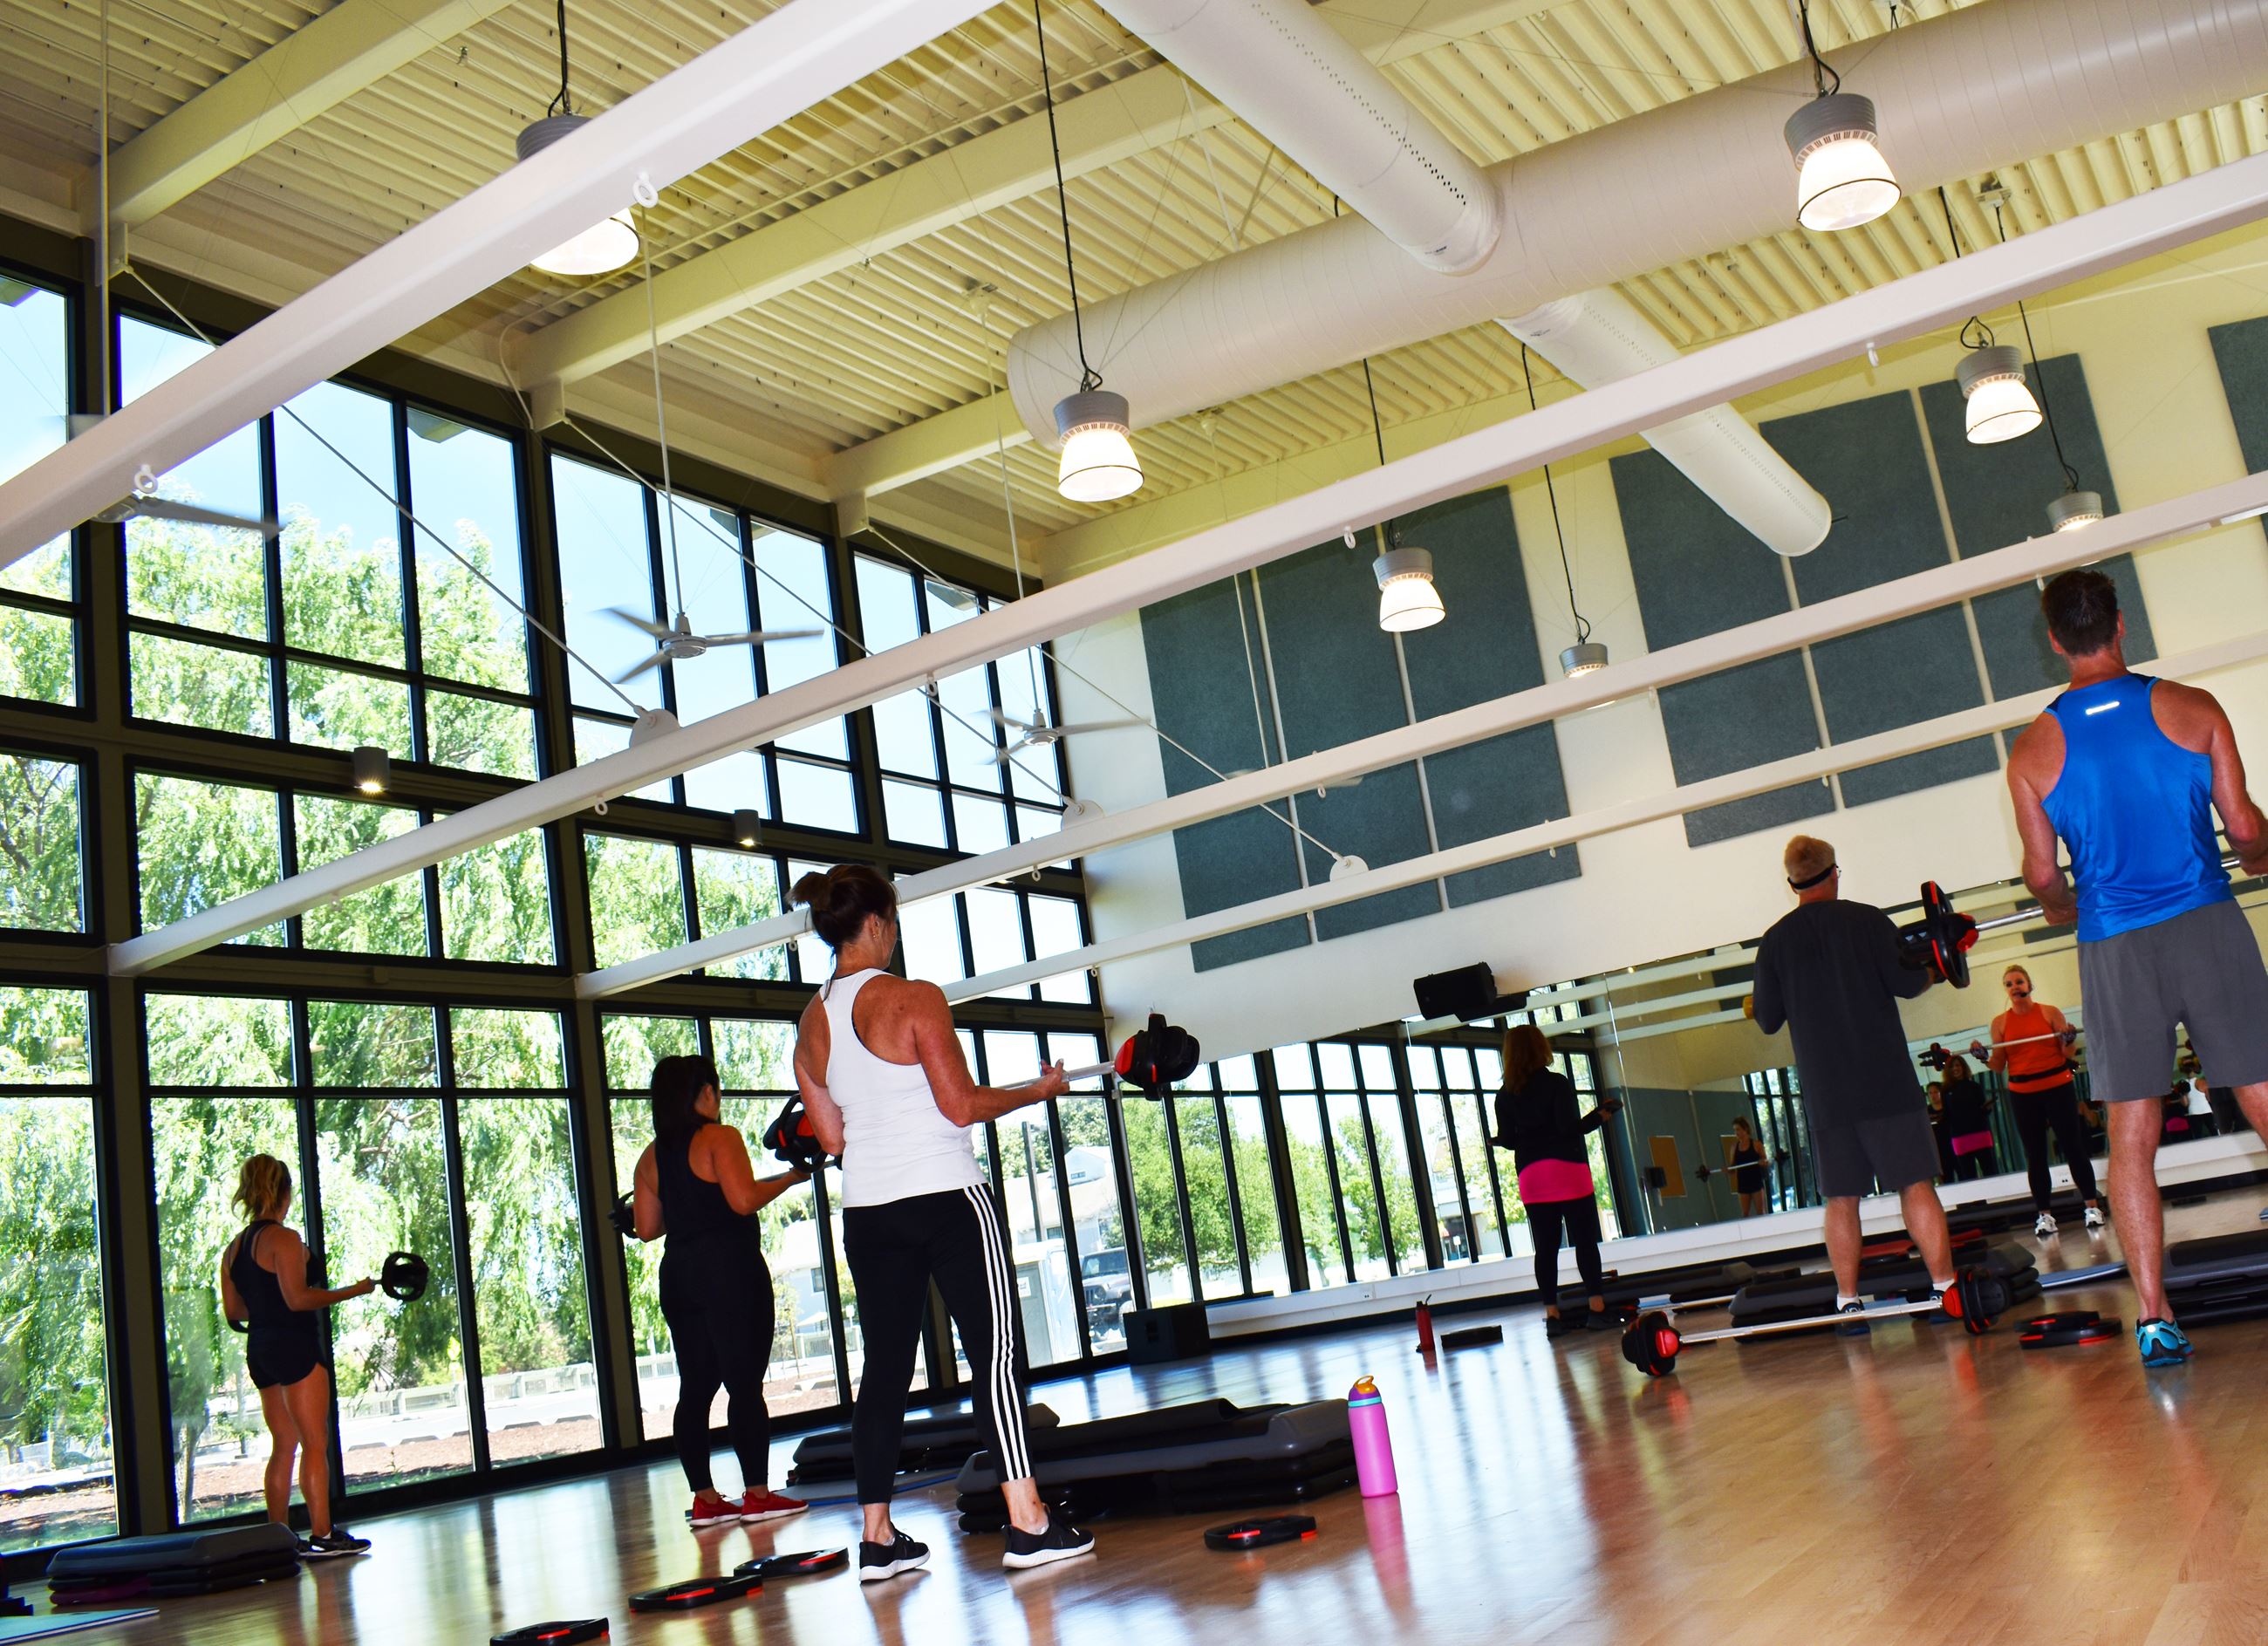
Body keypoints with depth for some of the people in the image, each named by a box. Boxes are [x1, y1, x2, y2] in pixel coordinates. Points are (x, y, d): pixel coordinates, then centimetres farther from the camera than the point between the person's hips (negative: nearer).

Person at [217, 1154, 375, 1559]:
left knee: (283, 1445, 14)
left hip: (259, 1350, 8)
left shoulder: (234, 1248, 12)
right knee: (315, 1443, -5)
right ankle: (321, 1536, -6)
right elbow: (298, 1298, -20)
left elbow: (233, 1310, 13)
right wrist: (353, 1290, -13)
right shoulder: (283, 1238, -13)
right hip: (294, 1347, -8)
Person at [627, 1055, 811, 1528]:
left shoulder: (651, 1157, 12)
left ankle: (705, 1497, 10)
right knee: (745, 1384, -4)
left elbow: (646, 1227, 12)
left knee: (695, 1388, 9)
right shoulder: (720, 1138, -8)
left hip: (679, 1276, 7)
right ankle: (757, 1493, -4)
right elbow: (744, 1200, -18)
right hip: (729, 1269, -7)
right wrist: (790, 1177, -5)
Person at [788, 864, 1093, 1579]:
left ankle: (878, 1538, 14)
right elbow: (962, 1105, -13)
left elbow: (832, 1137, 12)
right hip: (946, 1197, -6)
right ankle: (1028, 1525, -3)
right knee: (993, 1353, -2)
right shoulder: (915, 1000, -11)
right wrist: (1040, 1090, 1)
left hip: (869, 1214, 7)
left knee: (885, 1367, 11)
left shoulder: (812, 1024, 9)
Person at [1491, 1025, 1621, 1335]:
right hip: (1567, 1169, -4)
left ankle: (1552, 1315, 4)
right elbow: (1570, 1127, -15)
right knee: (1585, 1241, -1)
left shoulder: (1506, 1094, 6)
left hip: (1530, 1176, 4)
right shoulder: (1556, 1083, -7)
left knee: (1545, 1247, 5)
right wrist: (1601, 1114, -3)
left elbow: (1508, 1140, 6)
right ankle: (1597, 1309, -5)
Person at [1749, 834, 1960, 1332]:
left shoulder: (1775, 942, 3)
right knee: (1917, 1184, 1)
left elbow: (1768, 1020, 6)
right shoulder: (1867, 920, -3)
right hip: (1886, 1081, -2)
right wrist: (1931, 970, 14)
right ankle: (1945, 1289, -1)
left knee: (1840, 1198, 7)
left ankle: (1849, 1303, 5)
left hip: (1824, 1091, 2)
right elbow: (1907, 983, -7)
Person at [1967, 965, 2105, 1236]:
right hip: (2022, 1094, 2)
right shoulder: (2000, 1023, 6)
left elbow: (2067, 1055, 3)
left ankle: (2092, 1206, 5)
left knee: (2073, 1147, -2)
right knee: (2035, 1155, 4)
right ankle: (2044, 1214, 7)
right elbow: (1999, 1066, 6)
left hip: (2058, 1088, -2)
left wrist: (2068, 1040, -18)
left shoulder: (2050, 1013, 2)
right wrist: (1983, 1056, -13)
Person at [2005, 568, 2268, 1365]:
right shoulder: (2191, 708, 0)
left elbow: (2043, 874, 2)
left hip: (2114, 948, 1)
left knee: (2131, 1138, 3)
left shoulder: (2034, 749, 1)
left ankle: (2154, 1315, 0)